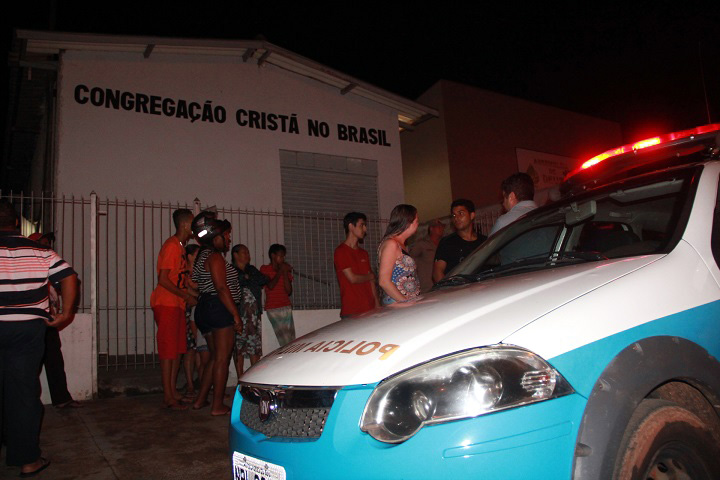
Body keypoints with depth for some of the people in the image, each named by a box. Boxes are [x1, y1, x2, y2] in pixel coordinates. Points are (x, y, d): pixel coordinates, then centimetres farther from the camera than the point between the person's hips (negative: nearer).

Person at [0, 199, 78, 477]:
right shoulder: (39, 251, 1)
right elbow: (69, 277, -5)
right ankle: (27, 459, 14)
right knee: (24, 391, 7)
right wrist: (66, 314, -1)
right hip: (28, 330, 1)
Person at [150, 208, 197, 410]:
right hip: (166, 304, -9)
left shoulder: (181, 247, 16)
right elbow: (163, 280, -19)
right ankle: (168, 396, 0)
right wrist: (186, 296, -14)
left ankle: (173, 391, 19)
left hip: (177, 304, 10)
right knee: (168, 349, -6)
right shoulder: (171, 246, -13)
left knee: (178, 348, 11)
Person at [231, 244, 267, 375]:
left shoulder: (252, 270, 20)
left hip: (254, 313, 4)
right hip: (238, 313, -4)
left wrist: (248, 277, -1)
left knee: (255, 346, 1)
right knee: (239, 348, -1)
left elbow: (265, 280, 5)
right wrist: (249, 279, -7)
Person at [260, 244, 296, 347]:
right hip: (273, 309, -4)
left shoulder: (285, 270, 15)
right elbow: (270, 286, -11)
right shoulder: (265, 269, 5)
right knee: (285, 341, -13)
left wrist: (285, 272, 0)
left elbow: (289, 291, 5)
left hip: (287, 307, 5)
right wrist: (280, 271, -3)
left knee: (291, 339, -6)